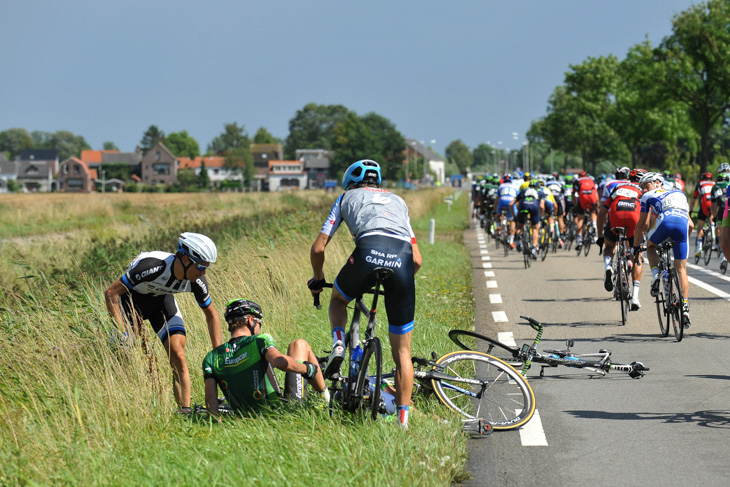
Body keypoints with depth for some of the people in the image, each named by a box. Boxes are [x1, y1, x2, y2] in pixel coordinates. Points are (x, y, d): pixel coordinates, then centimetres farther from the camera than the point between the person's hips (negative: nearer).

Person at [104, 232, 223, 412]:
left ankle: (186, 411, -14)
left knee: (178, 356, -14)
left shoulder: (197, 281, -23)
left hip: (162, 299, 3)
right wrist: (123, 331, -39)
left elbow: (211, 315, -4)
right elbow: (111, 293, -33)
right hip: (132, 297, -3)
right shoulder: (153, 266, -39)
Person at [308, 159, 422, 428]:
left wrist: (317, 280, 43)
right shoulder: (397, 201, 38)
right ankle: (403, 419, 9)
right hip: (403, 259, 2)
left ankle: (338, 343, 7)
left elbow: (318, 249, 25)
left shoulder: (347, 197, 30)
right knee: (402, 352, 13)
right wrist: (398, 282, 49)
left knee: (338, 299, 34)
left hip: (369, 251, -2)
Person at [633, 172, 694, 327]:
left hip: (665, 221, -3)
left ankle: (655, 275, 5)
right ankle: (685, 306, 0)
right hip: (683, 223, 3)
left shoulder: (648, 196, 29)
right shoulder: (679, 194, 40)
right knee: (681, 269, 11)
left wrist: (636, 246, 40)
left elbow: (641, 225, 30)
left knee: (651, 246, 31)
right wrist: (684, 241, 52)